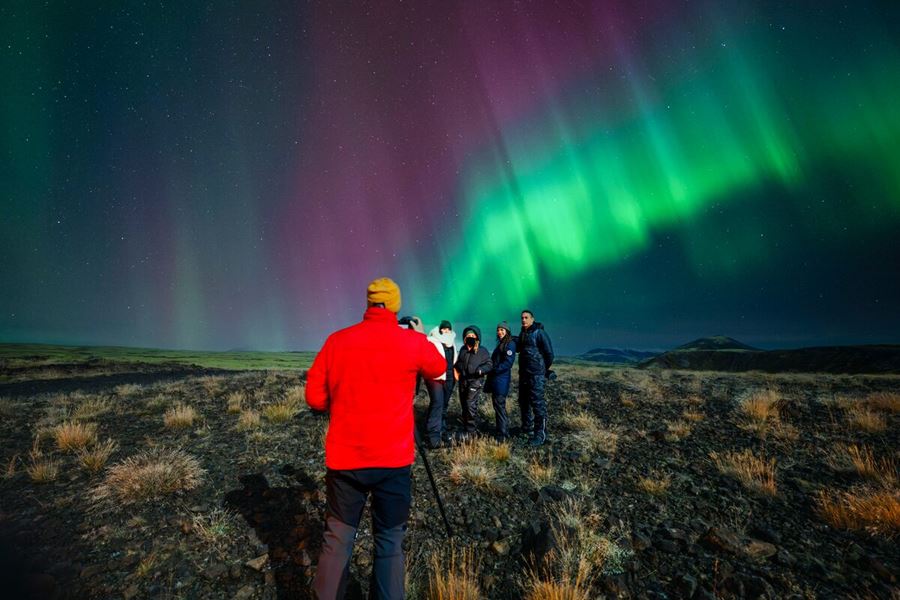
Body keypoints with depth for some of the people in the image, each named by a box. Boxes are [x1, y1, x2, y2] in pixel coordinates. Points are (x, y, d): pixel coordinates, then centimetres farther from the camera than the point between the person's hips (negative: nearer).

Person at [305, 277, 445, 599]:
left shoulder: (336, 341, -1)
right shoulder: (413, 342, -6)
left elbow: (314, 397, 3)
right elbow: (439, 369, 15)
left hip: (344, 459, 2)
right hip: (393, 461, -1)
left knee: (337, 539, 16)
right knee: (390, 541, 13)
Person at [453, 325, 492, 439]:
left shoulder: (482, 351, -3)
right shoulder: (463, 349, 11)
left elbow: (489, 365, -3)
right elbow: (458, 363, 25)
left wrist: (480, 370, -20)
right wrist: (457, 368, 6)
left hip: (475, 381, -5)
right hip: (463, 381, 6)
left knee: (471, 406, -13)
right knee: (464, 406, 12)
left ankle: (471, 431, -2)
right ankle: (466, 428, 26)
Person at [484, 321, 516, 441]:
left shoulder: (510, 344, -8)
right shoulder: (500, 344, 20)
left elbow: (508, 362, -18)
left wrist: (495, 370, -18)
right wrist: (491, 371, 8)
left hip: (501, 381, -9)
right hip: (495, 380, 9)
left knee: (499, 406, -6)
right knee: (498, 406, 13)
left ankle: (502, 434, 0)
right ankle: (505, 431, 23)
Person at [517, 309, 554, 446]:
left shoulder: (539, 333, -12)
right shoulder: (522, 333, 14)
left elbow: (549, 353, -11)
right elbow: (518, 349, 28)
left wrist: (544, 369, -2)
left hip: (536, 374, -9)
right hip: (524, 373, 9)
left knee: (537, 403, -9)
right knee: (523, 401, 17)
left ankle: (540, 434, -4)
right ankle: (527, 426, 33)